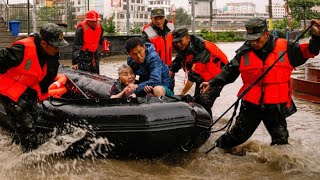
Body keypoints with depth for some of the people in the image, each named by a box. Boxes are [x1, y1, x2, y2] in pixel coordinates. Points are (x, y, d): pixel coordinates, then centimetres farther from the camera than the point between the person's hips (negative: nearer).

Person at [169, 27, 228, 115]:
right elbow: (174, 67, -3)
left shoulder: (201, 49, -32)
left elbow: (194, 74, -34)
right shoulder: (183, 49, -6)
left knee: (204, 105, -17)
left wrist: (182, 94, -33)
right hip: (202, 77, 9)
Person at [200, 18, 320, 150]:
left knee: (281, 141, 13)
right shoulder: (244, 52, -3)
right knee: (238, 134, 15)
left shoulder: (285, 47, -6)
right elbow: (230, 71, 4)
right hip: (250, 105, 1)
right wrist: (212, 83, -3)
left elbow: (307, 52, -1)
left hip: (276, 106, 0)